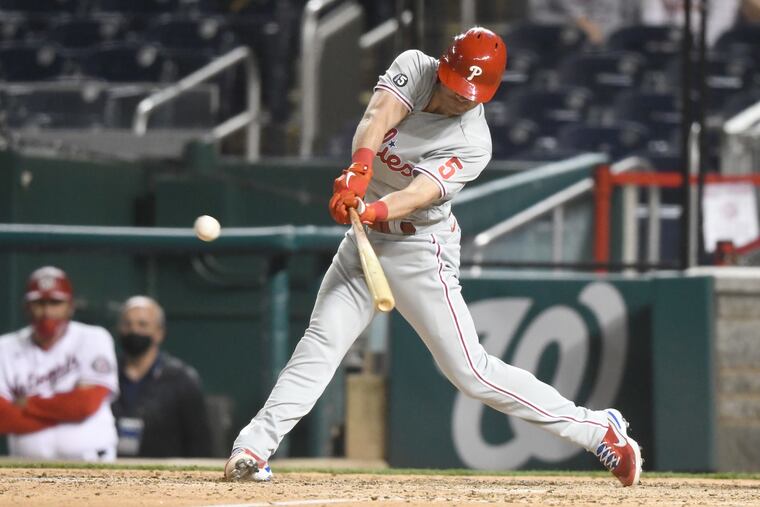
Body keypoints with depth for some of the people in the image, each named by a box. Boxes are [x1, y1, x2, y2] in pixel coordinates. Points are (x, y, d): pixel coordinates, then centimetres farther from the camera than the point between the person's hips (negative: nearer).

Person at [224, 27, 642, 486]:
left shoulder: (472, 145, -20)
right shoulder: (414, 68, -7)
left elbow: (421, 192, -33)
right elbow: (380, 114, -25)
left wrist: (376, 210, -54)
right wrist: (361, 168, -44)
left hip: (419, 251, -5)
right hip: (364, 241, 5)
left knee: (470, 370, -7)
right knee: (321, 342, -5)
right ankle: (253, 447, -6)